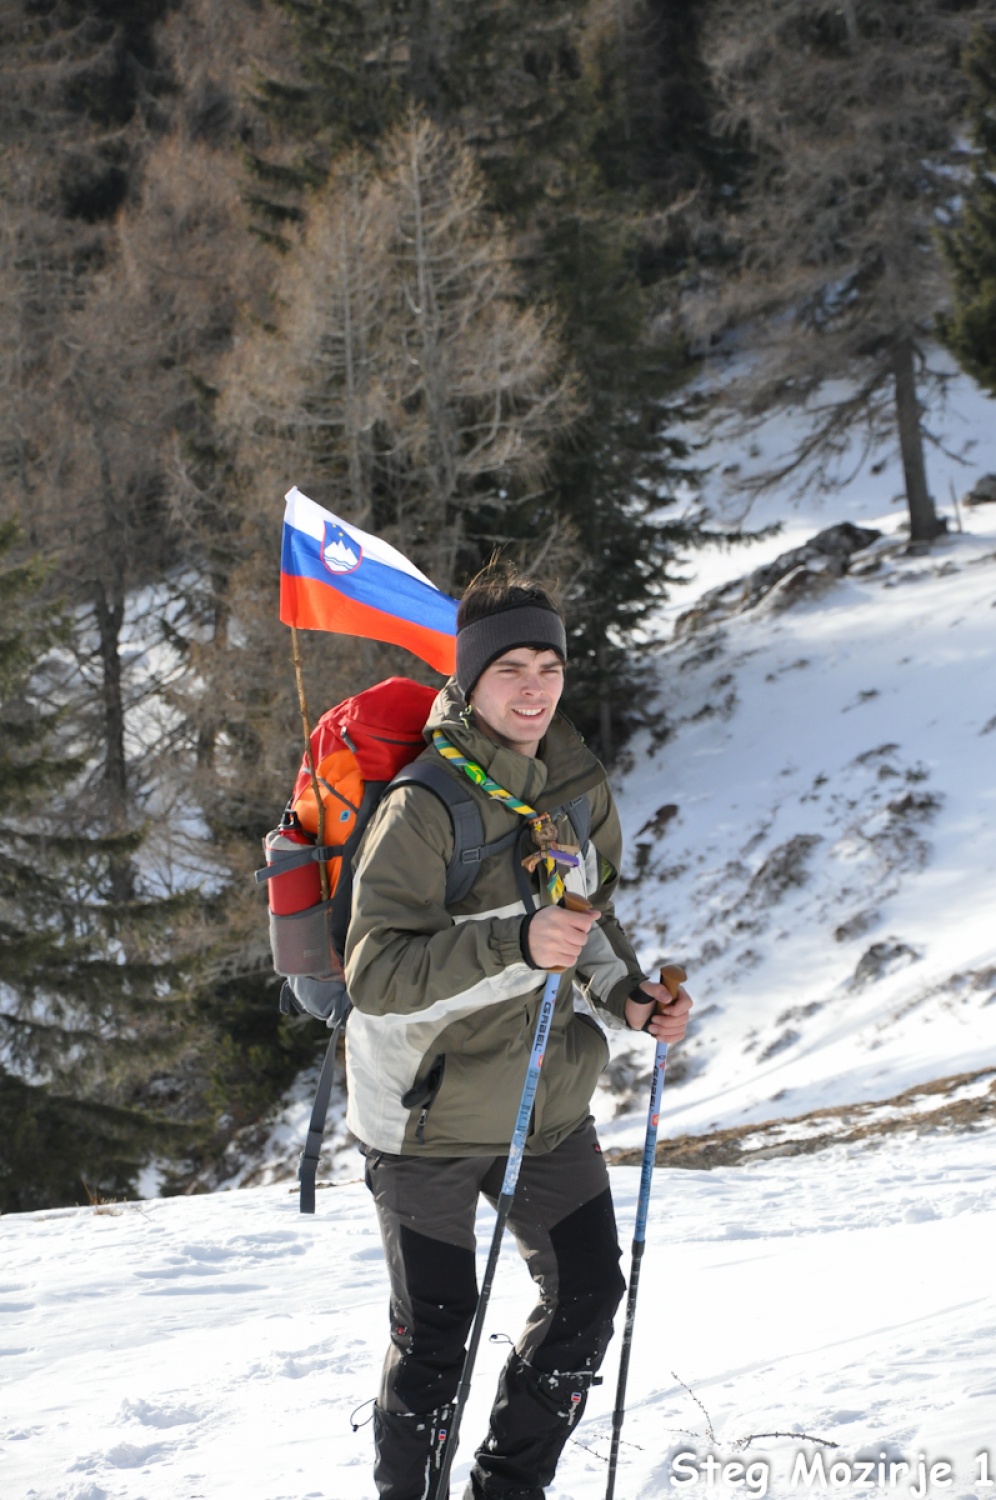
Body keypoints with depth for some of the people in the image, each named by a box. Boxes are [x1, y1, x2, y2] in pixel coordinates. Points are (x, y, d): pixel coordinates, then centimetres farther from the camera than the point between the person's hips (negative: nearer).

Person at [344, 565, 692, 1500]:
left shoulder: (580, 789, 2)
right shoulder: (425, 808, -20)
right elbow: (374, 970, -26)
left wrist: (627, 994, -2)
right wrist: (515, 946, -37)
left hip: (547, 1100, 7)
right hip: (430, 1110, -6)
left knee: (588, 1296, 9)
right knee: (435, 1335, 0)